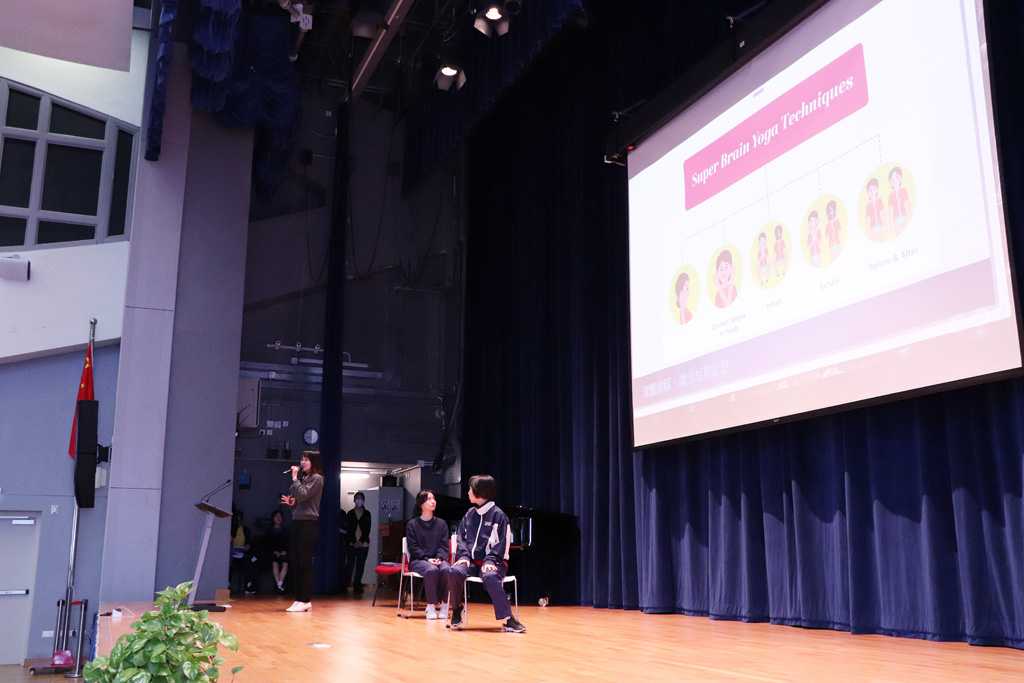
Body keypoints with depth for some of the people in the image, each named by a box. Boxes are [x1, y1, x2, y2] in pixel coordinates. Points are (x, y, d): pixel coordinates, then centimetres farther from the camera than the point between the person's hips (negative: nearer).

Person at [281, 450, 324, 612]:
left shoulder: (316, 478, -4)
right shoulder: (304, 478, 19)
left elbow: (303, 495, -16)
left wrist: (295, 478, -9)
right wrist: (291, 502, 3)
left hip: (308, 523, -9)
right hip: (297, 521, 9)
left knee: (305, 562, -8)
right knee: (297, 562, 7)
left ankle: (305, 601, -6)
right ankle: (299, 600, 10)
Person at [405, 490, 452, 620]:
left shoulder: (441, 523, 15)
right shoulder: (412, 524, 7)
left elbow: (444, 545, 8)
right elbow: (413, 547, -1)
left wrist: (439, 558, -13)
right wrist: (427, 559, -16)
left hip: (438, 559, 2)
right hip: (418, 560, -2)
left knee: (446, 569, -33)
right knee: (431, 570, -36)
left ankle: (444, 604, -20)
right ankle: (431, 605, -21)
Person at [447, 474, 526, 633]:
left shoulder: (498, 514, -1)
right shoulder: (470, 514, 17)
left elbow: (502, 542, -6)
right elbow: (460, 537, 15)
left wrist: (490, 560, -18)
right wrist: (463, 556, -3)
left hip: (492, 561, -5)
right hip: (472, 561, 5)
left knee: (490, 576, -39)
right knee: (455, 572, -27)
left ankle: (507, 618, -33)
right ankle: (457, 608, -3)